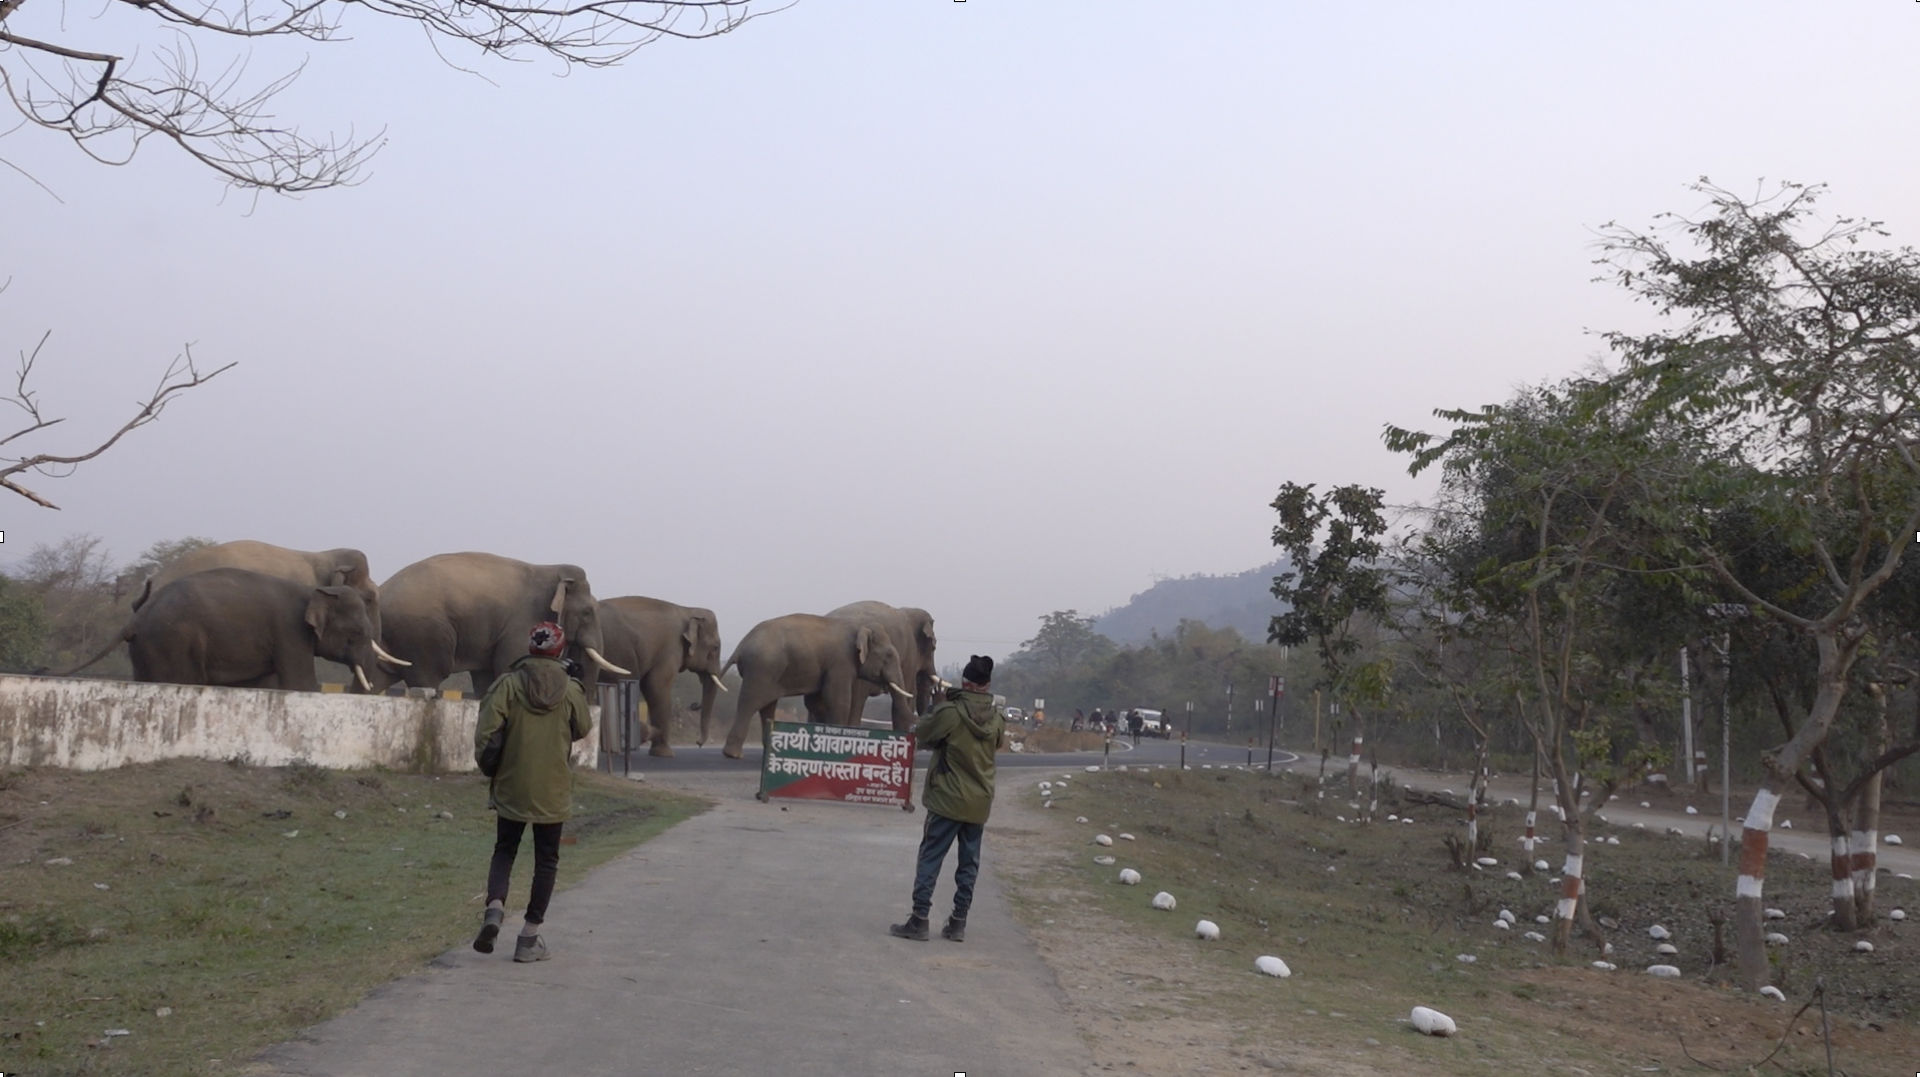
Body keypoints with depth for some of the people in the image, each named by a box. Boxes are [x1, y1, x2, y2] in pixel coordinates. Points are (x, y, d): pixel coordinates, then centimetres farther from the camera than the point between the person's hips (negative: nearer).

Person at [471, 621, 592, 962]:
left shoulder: (508, 684, -8)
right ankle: (529, 938, 8)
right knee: (546, 860, 10)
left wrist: (489, 768, 4)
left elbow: (487, 734, -13)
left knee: (504, 851, 17)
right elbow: (582, 730, 11)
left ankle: (495, 908, -9)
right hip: (553, 792, 0)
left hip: (511, 788, 0)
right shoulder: (571, 691, -5)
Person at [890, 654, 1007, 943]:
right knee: (969, 863, 10)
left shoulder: (950, 713, -17)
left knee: (930, 859, 1)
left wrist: (940, 704, 7)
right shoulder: (996, 718, 0)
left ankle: (919, 921, 0)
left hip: (948, 799, -5)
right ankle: (958, 923, 12)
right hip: (980, 802, 5)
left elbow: (921, 733, -3)